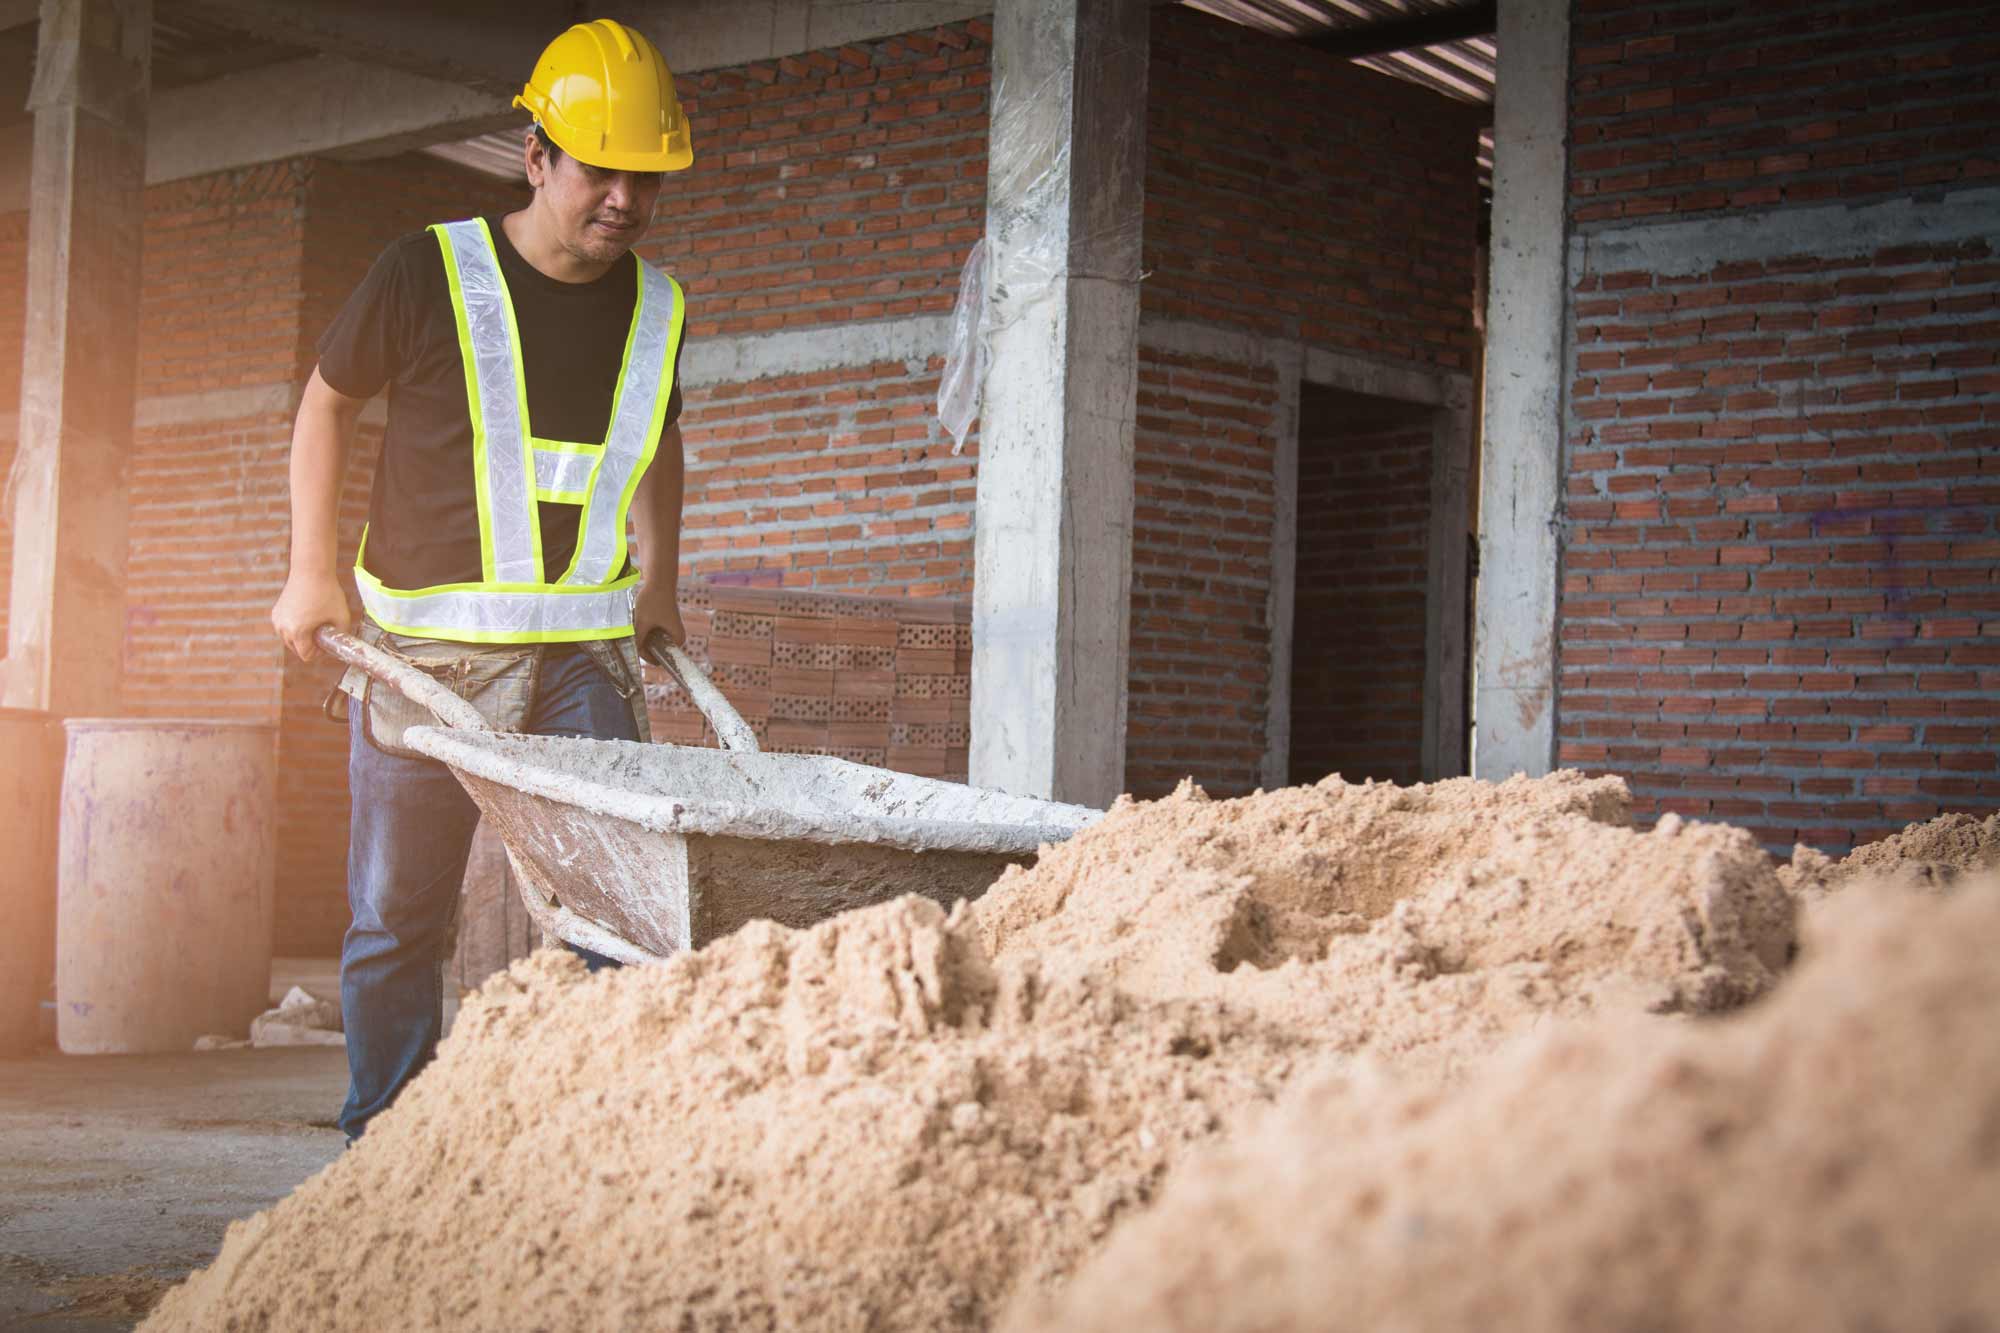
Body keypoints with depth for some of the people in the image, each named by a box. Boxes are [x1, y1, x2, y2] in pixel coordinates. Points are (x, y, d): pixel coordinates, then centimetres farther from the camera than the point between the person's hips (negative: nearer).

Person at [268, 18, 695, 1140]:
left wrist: (658, 586, 20)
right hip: (428, 644, -3)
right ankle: (383, 1133, 16)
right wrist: (314, 572, 3)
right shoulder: (431, 272, -5)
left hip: (585, 647, 3)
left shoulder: (655, 308, 7)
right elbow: (329, 401, 7)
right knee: (399, 915, 3)